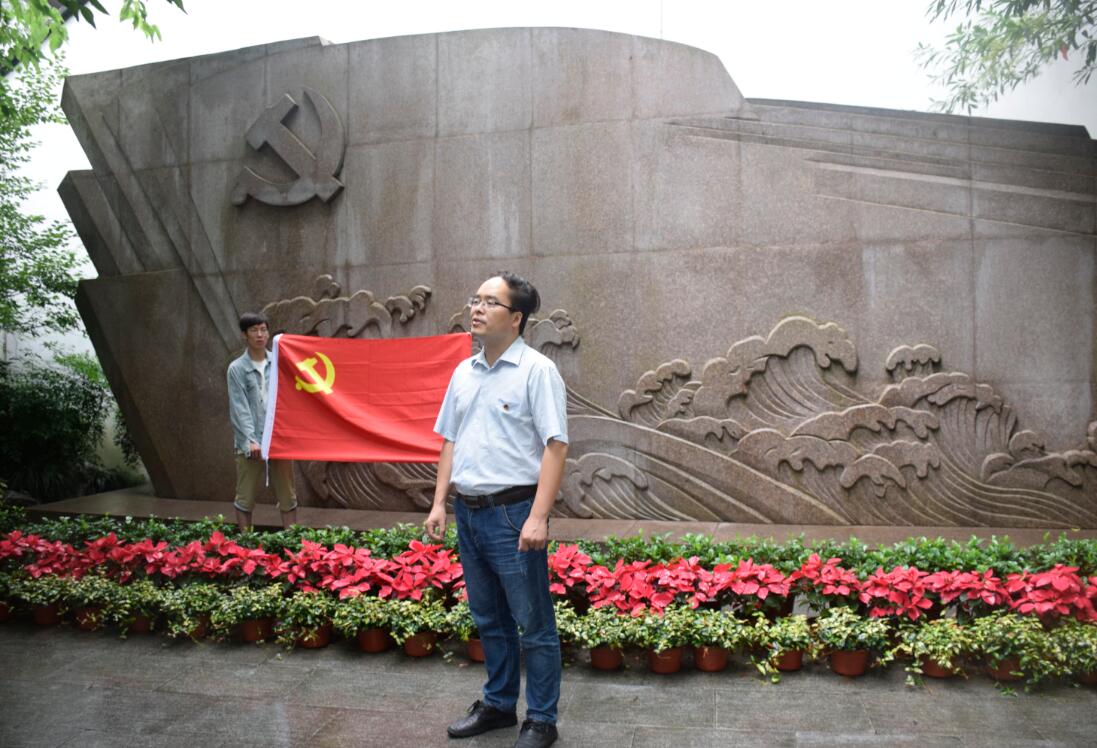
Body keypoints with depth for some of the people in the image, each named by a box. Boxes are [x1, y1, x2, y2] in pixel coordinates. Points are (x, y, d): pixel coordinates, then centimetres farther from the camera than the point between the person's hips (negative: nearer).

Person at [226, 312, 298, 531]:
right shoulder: (237, 368, -1)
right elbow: (240, 408, -7)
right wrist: (250, 440, -18)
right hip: (251, 443, -2)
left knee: (287, 495, 9)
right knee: (245, 497, 6)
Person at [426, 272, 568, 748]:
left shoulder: (536, 370, -10)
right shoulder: (464, 372, 12)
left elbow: (556, 445, -16)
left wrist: (538, 517, -21)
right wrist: (440, 502, 11)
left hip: (513, 513, -7)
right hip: (469, 512, 7)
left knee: (533, 625, 4)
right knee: (489, 620, 19)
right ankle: (498, 704, 36)